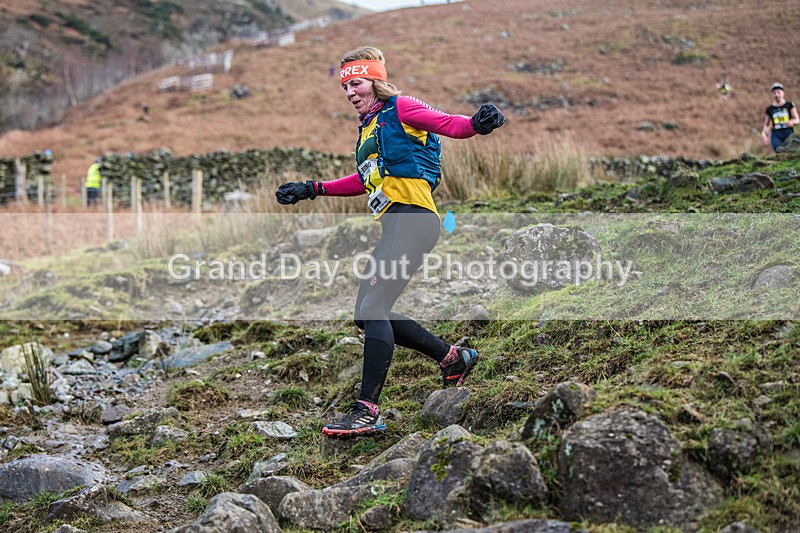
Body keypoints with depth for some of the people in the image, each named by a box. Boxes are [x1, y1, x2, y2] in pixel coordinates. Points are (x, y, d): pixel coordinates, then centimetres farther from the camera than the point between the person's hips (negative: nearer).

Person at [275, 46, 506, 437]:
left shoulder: (398, 109, -1)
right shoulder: (368, 128, 24)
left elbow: (448, 125, -15)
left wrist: (478, 124, -37)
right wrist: (312, 190, 34)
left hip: (412, 216, -10)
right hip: (393, 226, 10)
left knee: (373, 309, -17)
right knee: (367, 316, 10)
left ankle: (367, 411, -16)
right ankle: (453, 358, 21)